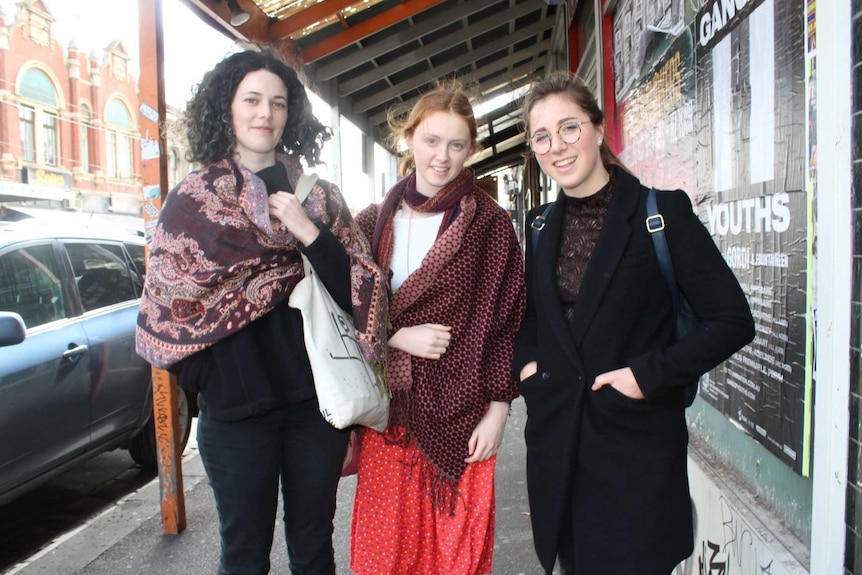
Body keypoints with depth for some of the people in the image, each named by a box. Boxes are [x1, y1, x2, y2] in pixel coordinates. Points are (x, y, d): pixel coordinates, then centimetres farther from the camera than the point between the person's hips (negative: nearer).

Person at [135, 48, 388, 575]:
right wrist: (209, 381, -3)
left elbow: (357, 290, -4)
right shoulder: (191, 199, 2)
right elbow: (169, 300, 1)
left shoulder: (319, 196, 4)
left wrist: (307, 232, -16)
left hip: (317, 394, 1)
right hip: (235, 404, -1)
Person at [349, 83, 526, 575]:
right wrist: (398, 336, -11)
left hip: (462, 416, -2)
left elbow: (509, 319, -2)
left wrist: (498, 408, -4)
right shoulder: (373, 223, 5)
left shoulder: (491, 224, -2)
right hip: (388, 412, 2)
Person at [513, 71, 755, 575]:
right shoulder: (542, 225, 7)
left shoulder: (662, 211, -8)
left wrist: (648, 375, -18)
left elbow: (732, 321, -10)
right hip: (556, 441, 5)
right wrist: (526, 363, 3)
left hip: (637, 444, -4)